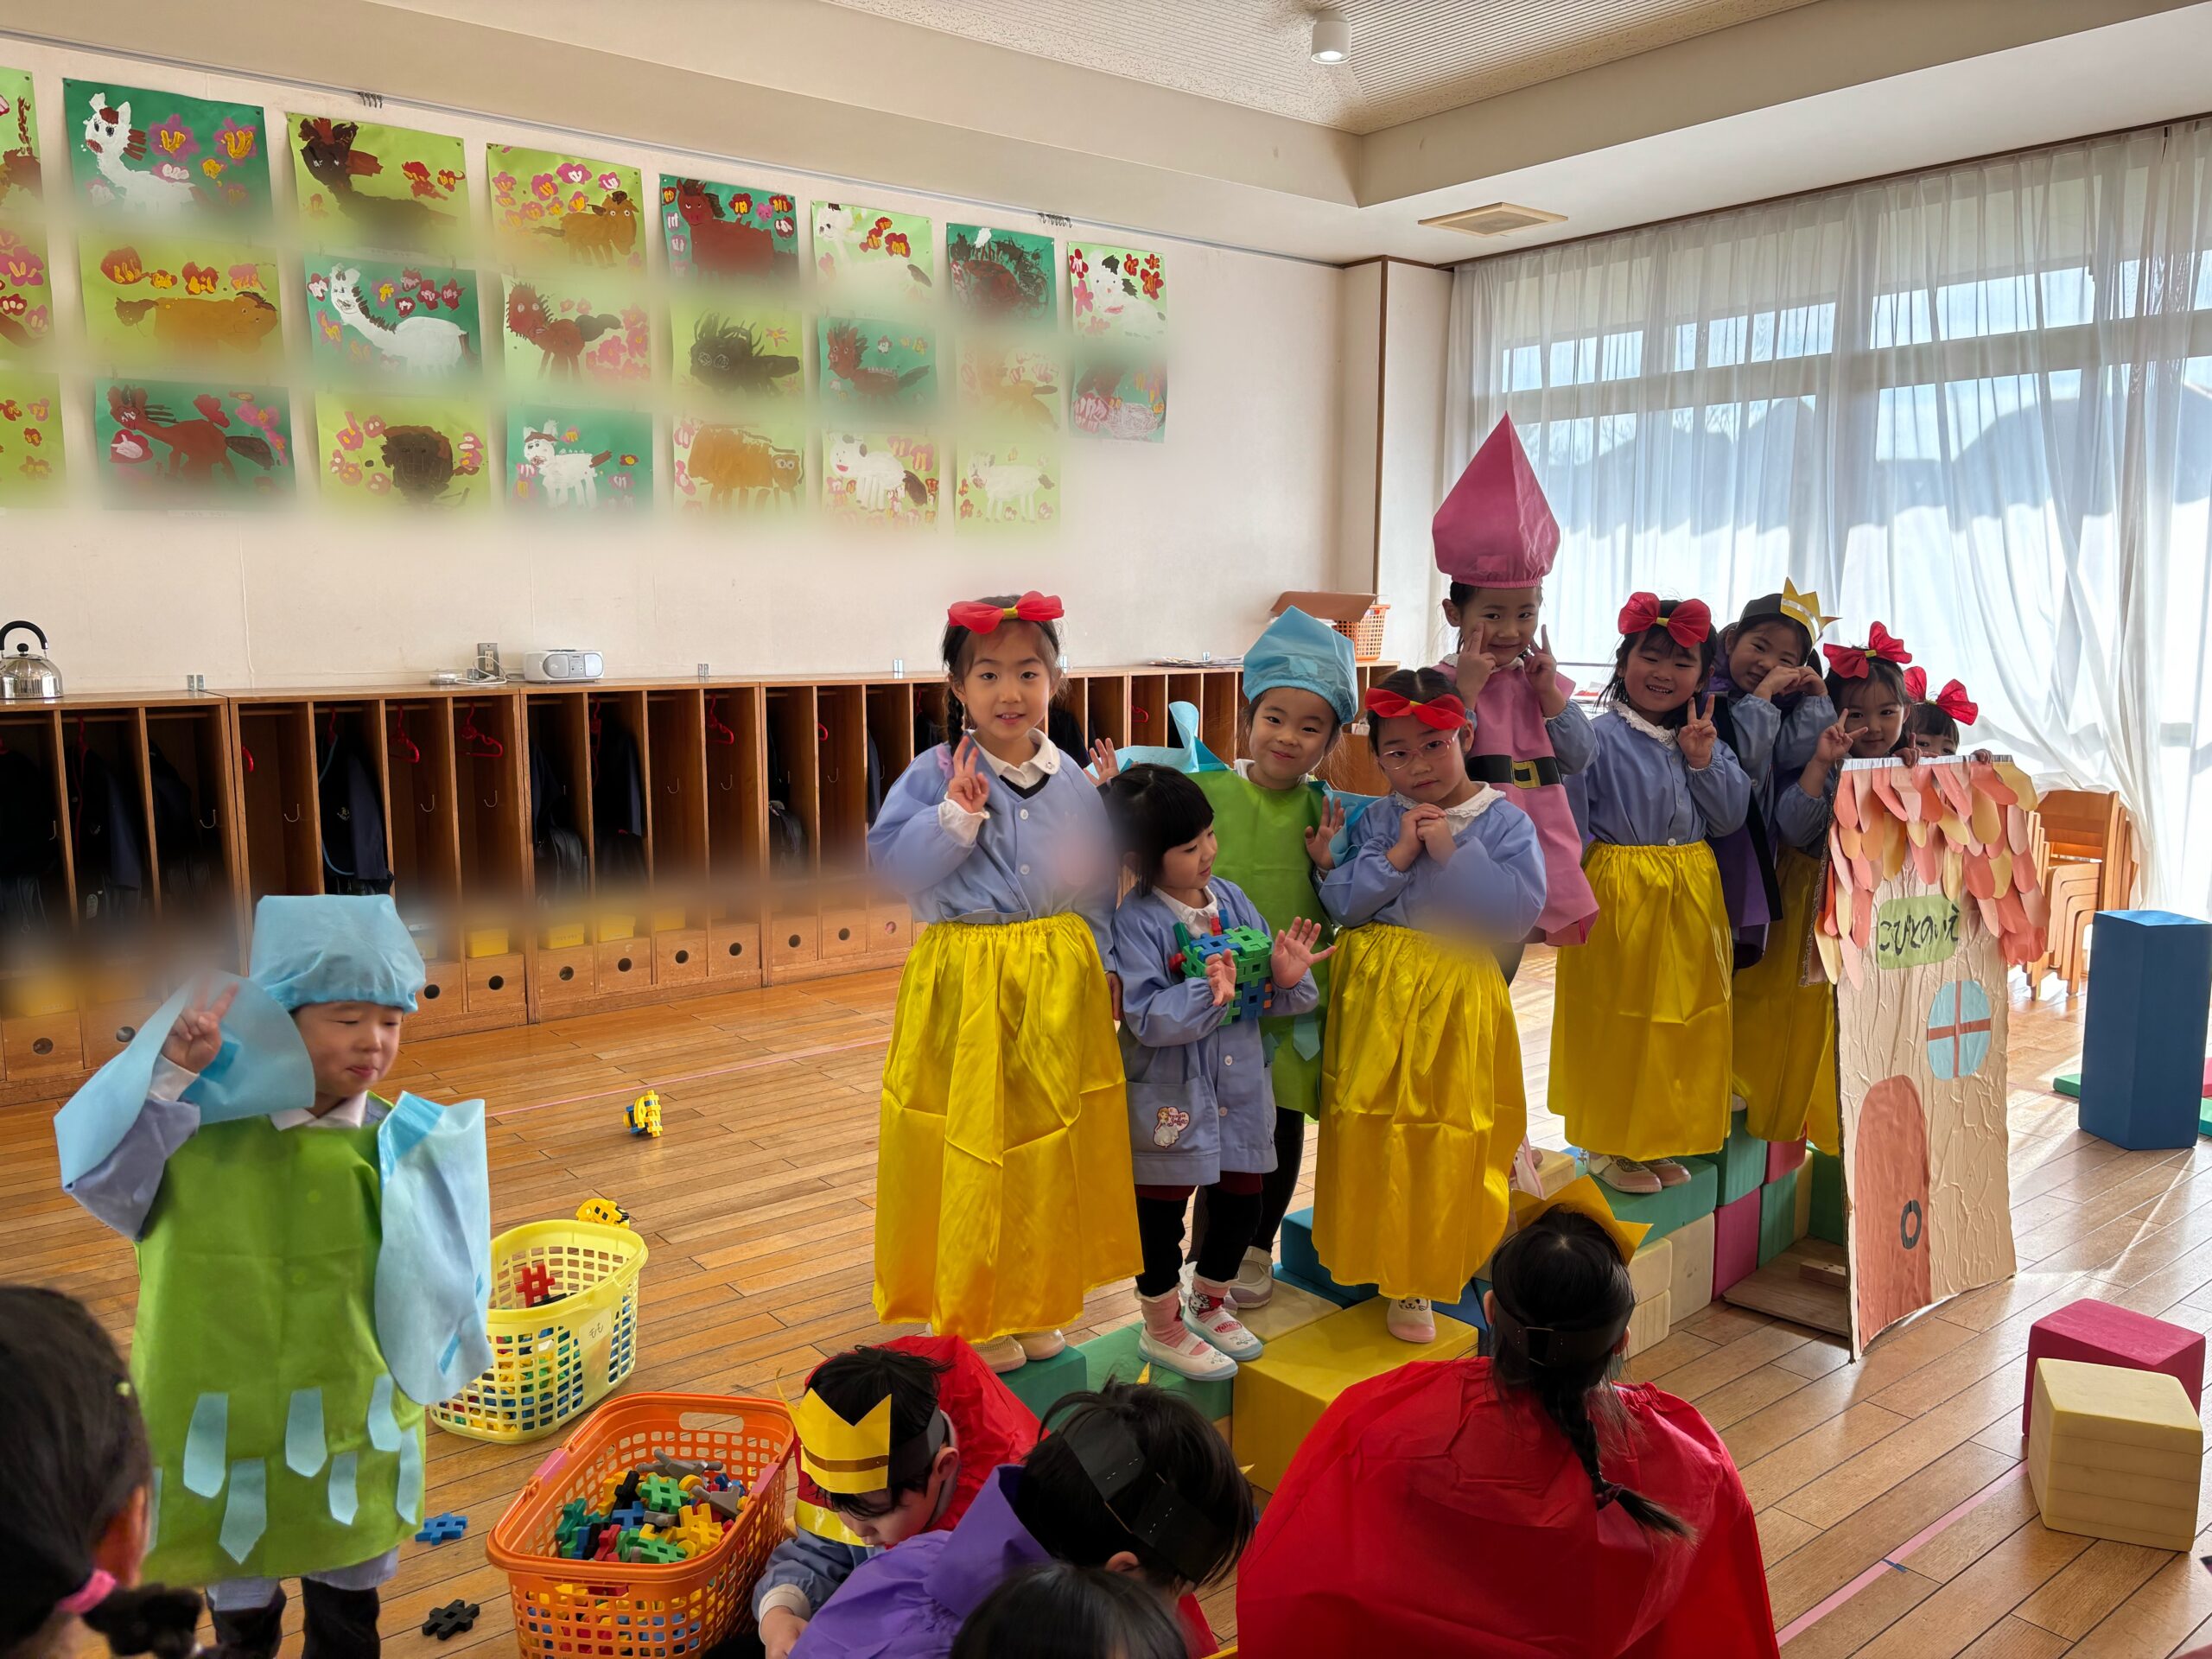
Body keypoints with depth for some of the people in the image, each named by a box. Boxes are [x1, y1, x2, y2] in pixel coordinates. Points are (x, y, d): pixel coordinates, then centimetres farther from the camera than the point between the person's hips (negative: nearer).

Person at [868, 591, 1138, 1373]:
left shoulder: (1073, 782, 4)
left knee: (1051, 1144, 12)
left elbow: (1099, 890, 10)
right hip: (968, 982, -4)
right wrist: (954, 817, -23)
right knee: (971, 1146, 3)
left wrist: (1102, 972, 6)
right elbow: (890, 863, -14)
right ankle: (972, 1314, 22)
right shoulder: (935, 774, -8)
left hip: (1060, 985, 4)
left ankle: (1035, 1300, 31)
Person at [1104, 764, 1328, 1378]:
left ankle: (1210, 1303, 43)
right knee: (1161, 1209, 10)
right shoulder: (1136, 920, -17)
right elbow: (1145, 1015, -24)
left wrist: (1286, 977, -17)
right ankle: (1163, 1327, 32)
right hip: (1171, 1096, -6)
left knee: (1241, 1199, 18)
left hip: (1241, 1085, 6)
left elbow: (1266, 994, 5)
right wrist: (1205, 995, -37)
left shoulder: (1232, 899, 2)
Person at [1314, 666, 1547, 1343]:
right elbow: (1337, 901, -4)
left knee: (1446, 1140, 5)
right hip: (1375, 993, 2)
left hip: (1457, 999, -2)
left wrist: (1454, 854, -18)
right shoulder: (1375, 821, 3)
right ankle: (1377, 1258, 29)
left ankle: (1418, 1280, 20)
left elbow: (1523, 907, -15)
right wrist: (1394, 858, -15)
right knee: (1371, 1130, 8)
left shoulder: (1504, 822, -3)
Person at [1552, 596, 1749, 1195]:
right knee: (1616, 1021, 2)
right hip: (1620, 897, -6)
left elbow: (1731, 818, 5)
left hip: (1692, 897, 6)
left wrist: (1704, 760, -8)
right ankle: (1609, 1145, 18)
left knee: (1684, 1020, 12)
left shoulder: (1704, 738, 9)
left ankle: (1658, 1139, 28)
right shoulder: (1600, 736, -9)